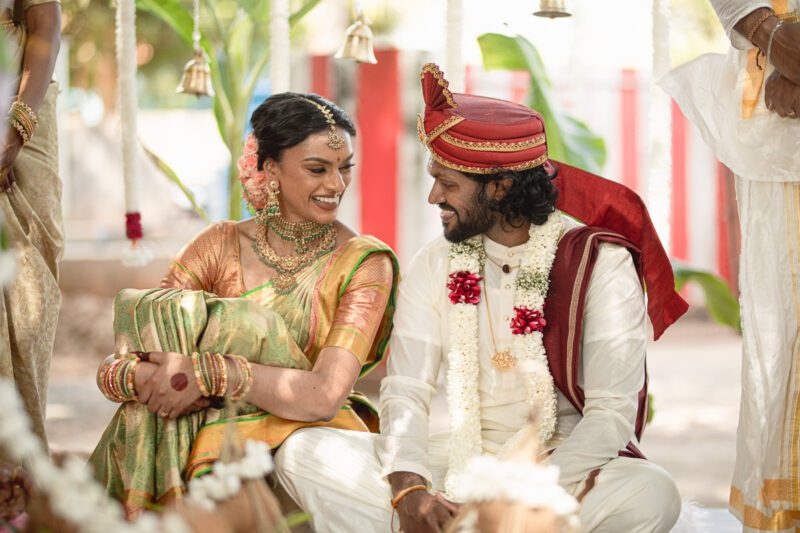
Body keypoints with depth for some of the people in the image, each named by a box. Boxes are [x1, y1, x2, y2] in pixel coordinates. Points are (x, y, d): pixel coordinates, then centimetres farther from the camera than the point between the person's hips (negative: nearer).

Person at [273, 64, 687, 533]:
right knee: (303, 452, -17)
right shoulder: (435, 266, 6)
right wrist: (410, 489, -23)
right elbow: (406, 392, -1)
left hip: (567, 467, -3)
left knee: (652, 494, -37)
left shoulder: (600, 265, -6)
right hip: (460, 466, 3)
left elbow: (611, 413, -13)